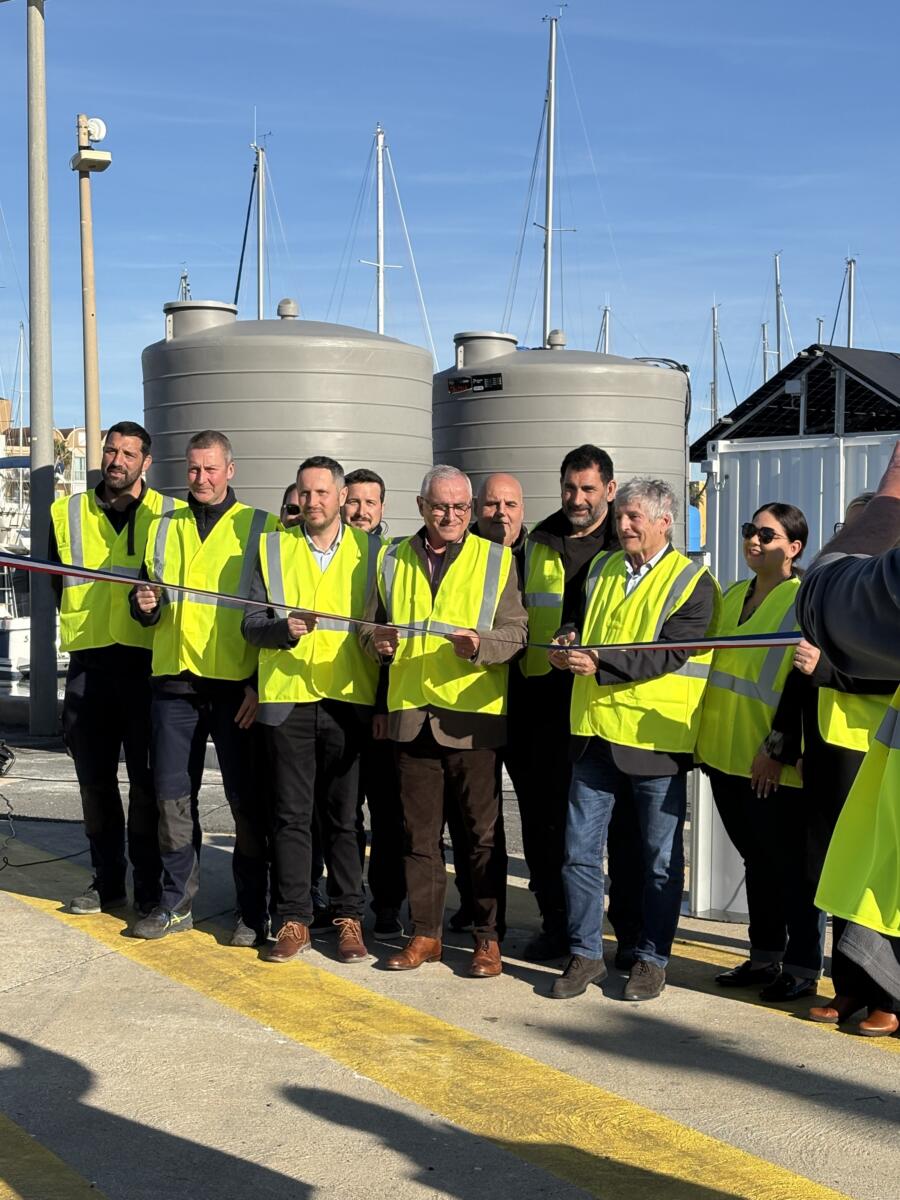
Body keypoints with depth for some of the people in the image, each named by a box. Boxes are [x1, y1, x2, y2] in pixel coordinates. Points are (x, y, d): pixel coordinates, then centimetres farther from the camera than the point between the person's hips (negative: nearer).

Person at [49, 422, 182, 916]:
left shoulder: (170, 514, 2)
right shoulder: (68, 513, 9)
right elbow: (58, 581, 16)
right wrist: (87, 622, 6)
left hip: (146, 662, -3)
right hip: (88, 662, 3)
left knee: (147, 779, 0)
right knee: (95, 779, 9)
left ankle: (148, 884, 10)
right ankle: (106, 879, 20)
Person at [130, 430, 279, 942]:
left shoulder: (261, 527, 3)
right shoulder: (164, 528, 15)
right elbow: (147, 600, 22)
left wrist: (262, 683, -8)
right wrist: (146, 606, -3)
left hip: (238, 683, -4)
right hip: (174, 678, 4)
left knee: (246, 799, 0)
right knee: (173, 795, 7)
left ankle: (253, 910, 9)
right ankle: (177, 901, 19)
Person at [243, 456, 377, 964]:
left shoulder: (370, 551, 9)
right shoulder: (273, 548, 10)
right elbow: (251, 623, 6)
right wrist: (283, 628, -14)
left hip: (348, 698, -1)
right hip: (288, 696, 1)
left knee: (344, 815, 4)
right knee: (292, 814, 4)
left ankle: (349, 918, 13)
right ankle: (295, 921, 11)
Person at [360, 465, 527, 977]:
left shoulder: (495, 559, 4)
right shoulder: (394, 560, 13)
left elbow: (516, 632, -2)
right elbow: (373, 625, 19)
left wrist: (481, 644, -22)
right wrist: (377, 640, -4)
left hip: (474, 715, -3)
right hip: (411, 714, 3)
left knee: (483, 833, 2)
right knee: (420, 832, 9)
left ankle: (488, 938, 11)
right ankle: (425, 934, 19)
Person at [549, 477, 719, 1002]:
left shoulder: (693, 582, -5)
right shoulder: (601, 570, 13)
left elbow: (669, 655, -15)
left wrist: (600, 662, -24)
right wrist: (573, 643, 1)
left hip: (656, 737, -5)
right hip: (596, 731, 5)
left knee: (659, 857, 6)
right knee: (580, 850, 5)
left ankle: (651, 958, 19)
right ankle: (586, 954, 16)